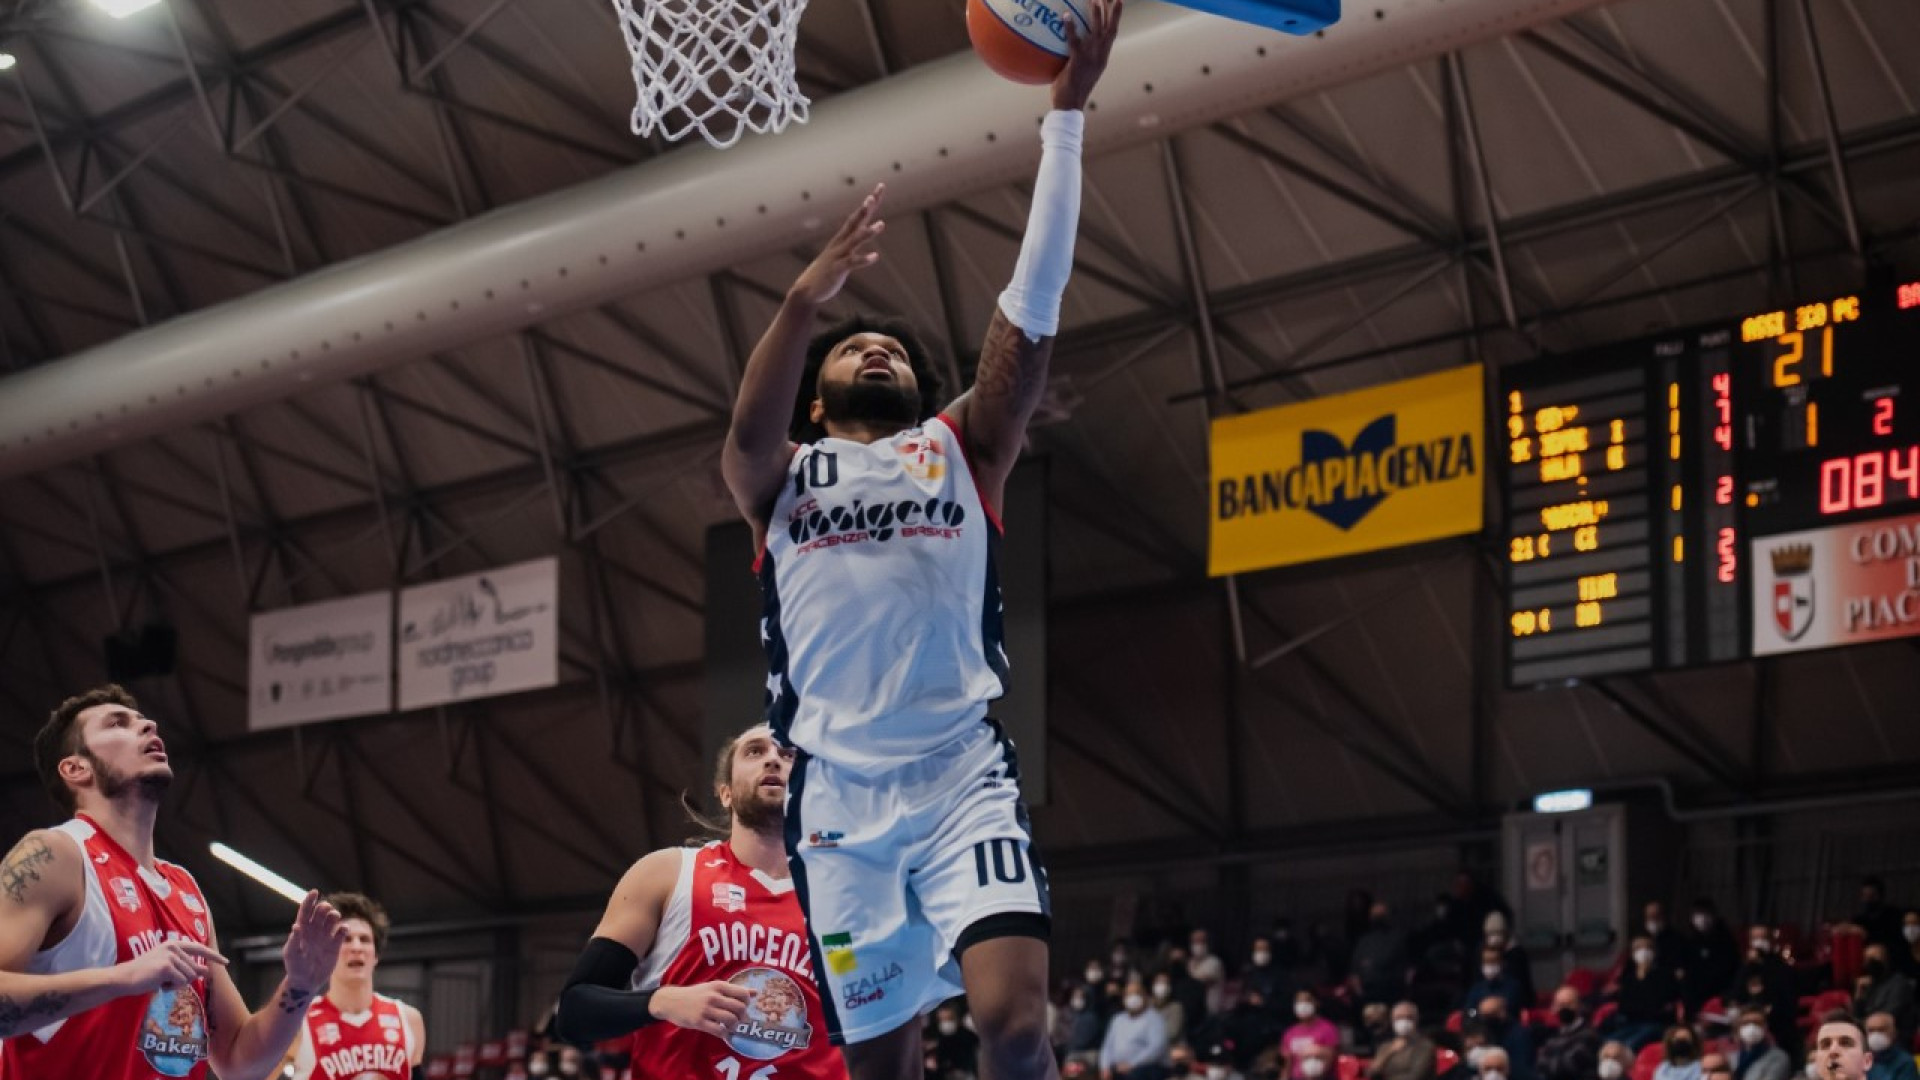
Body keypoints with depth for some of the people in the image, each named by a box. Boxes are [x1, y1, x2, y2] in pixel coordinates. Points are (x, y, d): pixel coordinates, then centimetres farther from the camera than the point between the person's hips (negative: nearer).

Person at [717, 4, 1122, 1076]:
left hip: (964, 772, -1)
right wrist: (809, 296, -25)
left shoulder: (962, 447, 16)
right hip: (841, 793, 1)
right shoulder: (779, 475, 16)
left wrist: (1067, 114, -4)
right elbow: (748, 434, -9)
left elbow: (1034, 306, 4)